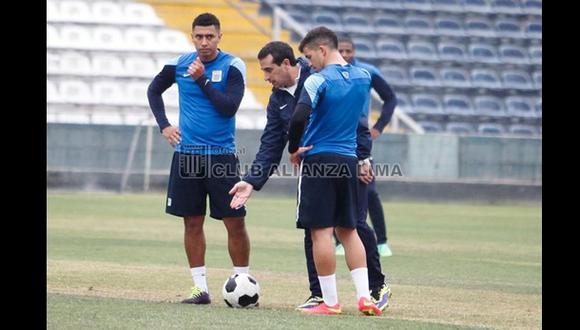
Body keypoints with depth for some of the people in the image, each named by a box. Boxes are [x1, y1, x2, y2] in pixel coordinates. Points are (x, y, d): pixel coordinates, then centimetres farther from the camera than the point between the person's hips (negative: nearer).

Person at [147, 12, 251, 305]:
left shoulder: (232, 66, -7)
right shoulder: (180, 64, 2)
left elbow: (229, 107, -17)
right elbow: (154, 90, 19)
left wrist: (202, 80, -20)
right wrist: (163, 125, 9)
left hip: (221, 156, -3)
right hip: (187, 154, 3)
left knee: (235, 223, -3)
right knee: (192, 223, 5)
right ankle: (200, 288, 11)